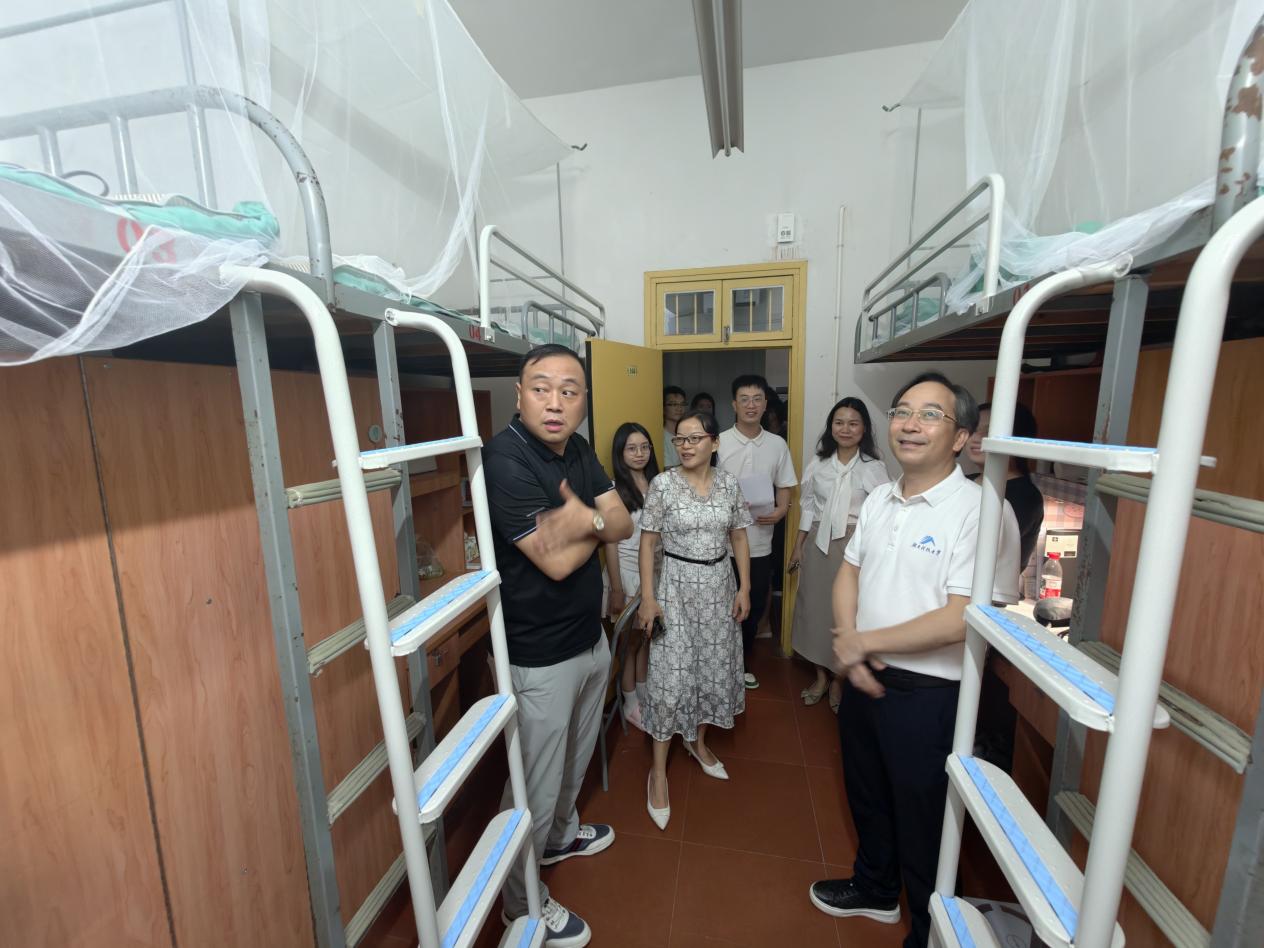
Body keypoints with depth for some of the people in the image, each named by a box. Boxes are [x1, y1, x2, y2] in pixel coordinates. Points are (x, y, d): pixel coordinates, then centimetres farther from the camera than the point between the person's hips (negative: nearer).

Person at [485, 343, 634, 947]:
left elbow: (624, 526, -2)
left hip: (590, 639, 8)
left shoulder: (578, 451, 2)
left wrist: (585, 517, -21)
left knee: (575, 758, 29)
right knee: (535, 786, 13)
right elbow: (557, 561, -27)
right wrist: (596, 522, -10)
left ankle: (560, 835, 56)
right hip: (540, 658, -8)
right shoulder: (504, 459, -23)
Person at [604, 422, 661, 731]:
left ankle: (643, 694, 37)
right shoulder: (614, 490, -15)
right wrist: (616, 589, -14)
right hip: (627, 572, -5)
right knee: (630, 641, 9)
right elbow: (610, 543, -14)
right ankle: (630, 704, 28)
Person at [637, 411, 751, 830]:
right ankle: (658, 770, 17)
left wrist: (744, 588, 2)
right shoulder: (663, 484, -11)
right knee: (670, 676, 0)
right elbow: (647, 542, -8)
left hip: (718, 584, 4)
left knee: (715, 667, 16)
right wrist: (648, 596, -12)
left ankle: (699, 742, 40)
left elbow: (739, 538, 6)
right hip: (676, 585, -4)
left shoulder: (729, 484, -1)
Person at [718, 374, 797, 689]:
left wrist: (780, 511, -10)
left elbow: (783, 486, 10)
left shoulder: (777, 444, 4)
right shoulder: (719, 442, -5)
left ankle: (743, 664, 37)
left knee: (754, 608, 16)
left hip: (760, 544, 3)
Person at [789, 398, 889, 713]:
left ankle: (838, 679, 28)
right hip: (819, 543, 3)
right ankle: (821, 675, 30)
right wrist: (798, 545, 8)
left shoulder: (874, 468, -5)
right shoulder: (818, 463, 4)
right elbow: (807, 506, 8)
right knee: (815, 606, 10)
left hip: (856, 546, -3)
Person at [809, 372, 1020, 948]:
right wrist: (847, 646, -9)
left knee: (922, 825, 17)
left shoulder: (980, 511, -20)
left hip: (929, 694, -6)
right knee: (867, 797, 28)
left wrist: (863, 642, -17)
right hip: (864, 679, 7)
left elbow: (961, 618, -26)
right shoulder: (878, 499, 2)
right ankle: (874, 890, 55)